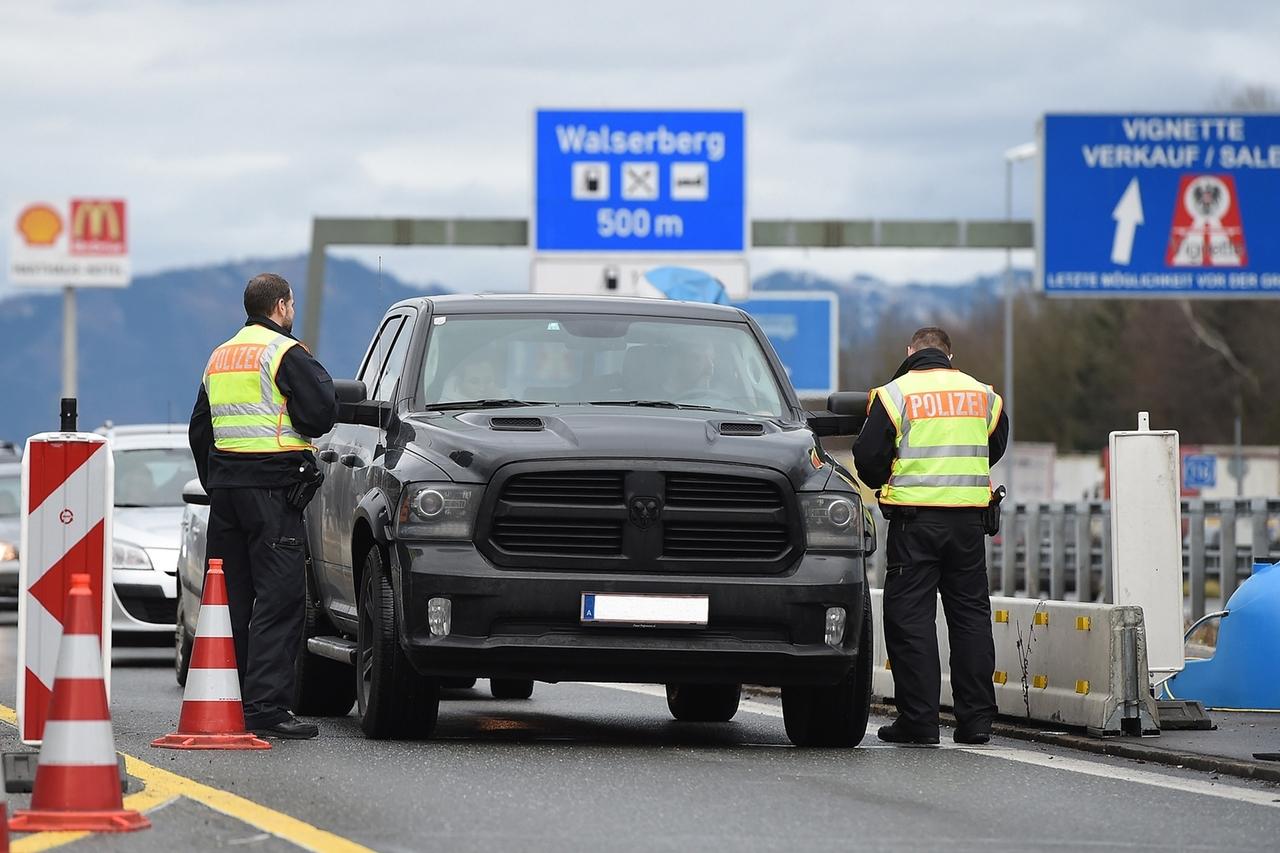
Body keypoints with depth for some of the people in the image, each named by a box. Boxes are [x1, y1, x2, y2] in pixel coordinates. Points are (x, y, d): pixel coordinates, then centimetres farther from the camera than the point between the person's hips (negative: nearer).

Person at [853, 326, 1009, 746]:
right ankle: (976, 719, 8)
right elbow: (994, 448, 21)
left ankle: (918, 719, -3)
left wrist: (883, 483, 17)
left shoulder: (894, 394, -4)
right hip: (968, 516, 4)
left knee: (910, 617, 1)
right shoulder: (982, 395, 8)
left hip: (915, 517, -4)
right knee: (971, 615, 10)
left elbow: (868, 457, -5)